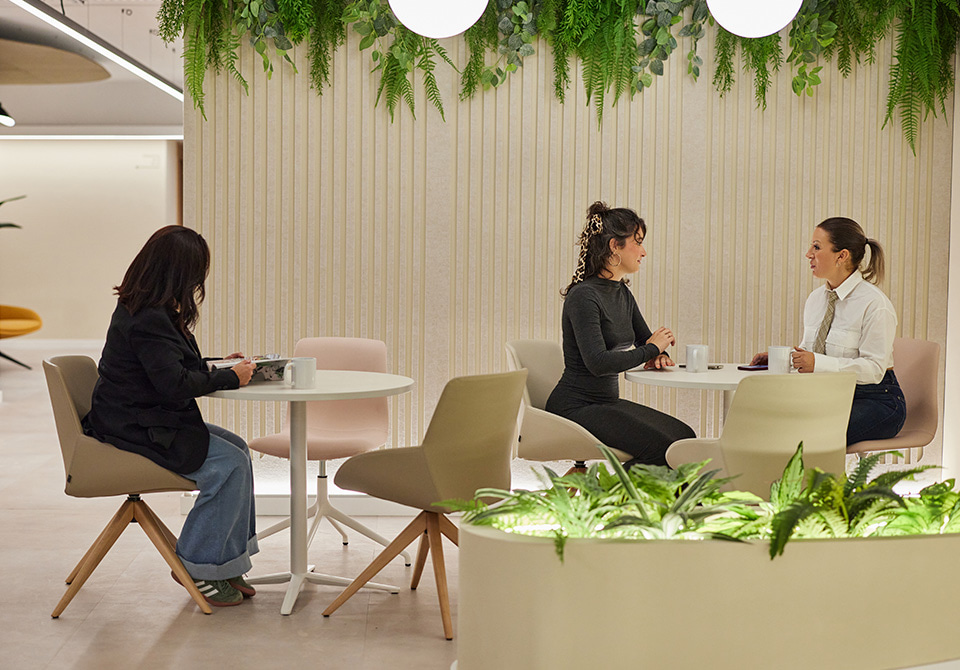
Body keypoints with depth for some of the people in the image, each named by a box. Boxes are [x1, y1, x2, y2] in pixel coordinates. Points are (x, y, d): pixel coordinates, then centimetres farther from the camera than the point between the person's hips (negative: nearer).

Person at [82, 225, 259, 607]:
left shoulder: (140, 308, 11)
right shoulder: (147, 320, -22)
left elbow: (169, 367, 22)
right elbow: (175, 384, -26)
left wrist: (215, 367, 11)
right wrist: (230, 377, -15)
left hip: (150, 419, 11)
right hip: (136, 429, -11)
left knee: (237, 448, 4)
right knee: (230, 465, -16)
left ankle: (224, 564, 7)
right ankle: (197, 567, -4)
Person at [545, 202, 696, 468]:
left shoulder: (622, 293, 12)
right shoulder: (584, 296, -16)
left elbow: (646, 339, 23)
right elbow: (598, 363, -27)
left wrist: (658, 354, -3)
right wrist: (650, 349, -14)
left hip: (609, 401, 9)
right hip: (575, 406, -9)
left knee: (685, 436, -7)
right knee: (661, 447, -22)